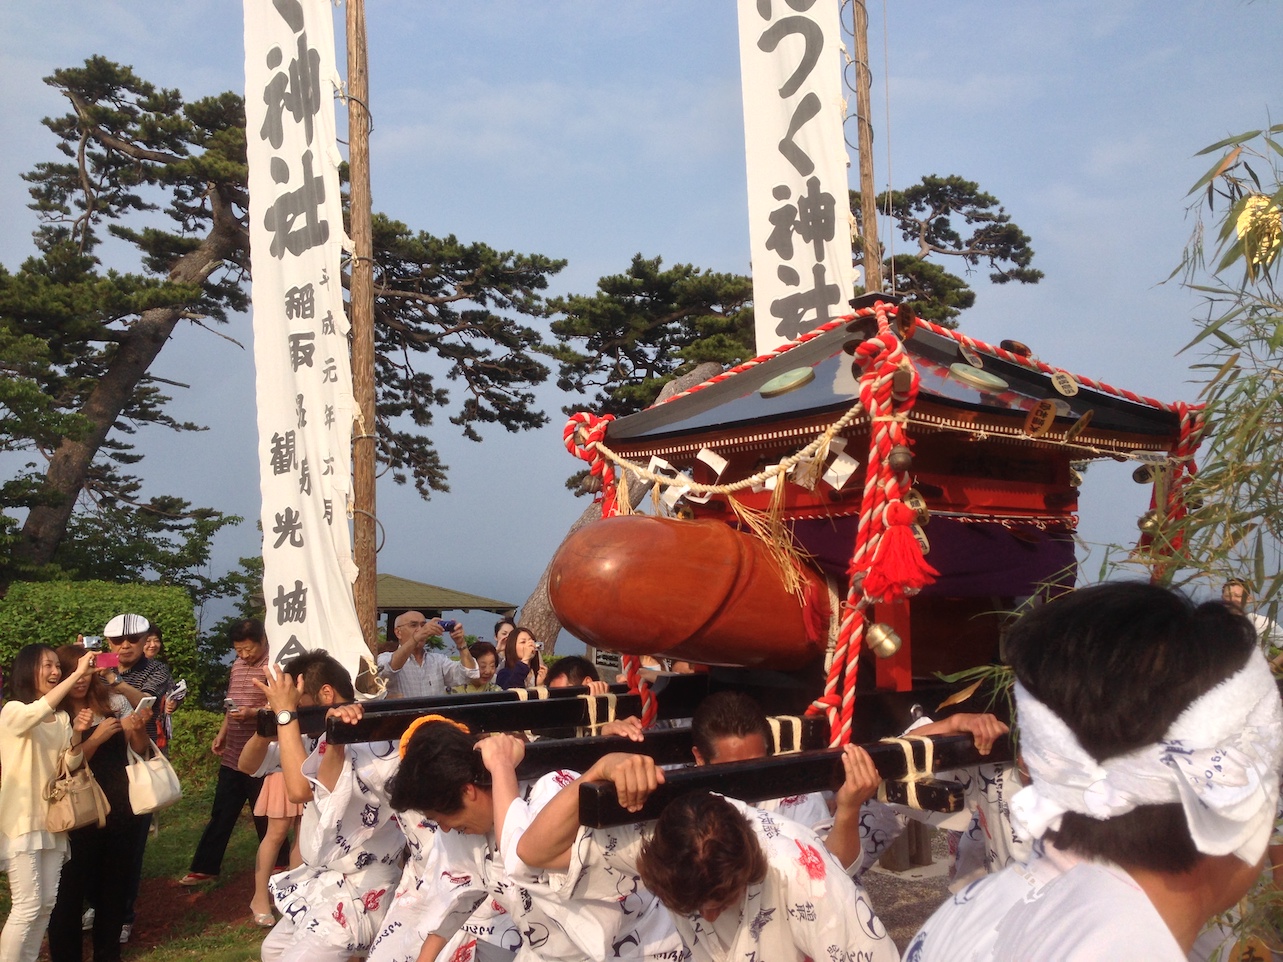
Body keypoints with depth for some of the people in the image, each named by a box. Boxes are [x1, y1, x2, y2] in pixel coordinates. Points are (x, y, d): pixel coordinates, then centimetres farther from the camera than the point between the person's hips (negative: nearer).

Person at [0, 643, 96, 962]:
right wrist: (78, 673, -41)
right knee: (28, 906, -7)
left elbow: (69, 765, 1)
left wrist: (77, 735, -18)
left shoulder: (62, 717, 8)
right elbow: (38, 712, -36)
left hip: (52, 819, 7)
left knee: (47, 904, 11)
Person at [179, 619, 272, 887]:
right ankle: (204, 867, 22)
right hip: (232, 754, 7)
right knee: (221, 814, 14)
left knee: (265, 815, 6)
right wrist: (222, 734, 13)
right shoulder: (237, 665, 12)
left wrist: (253, 713, -29)